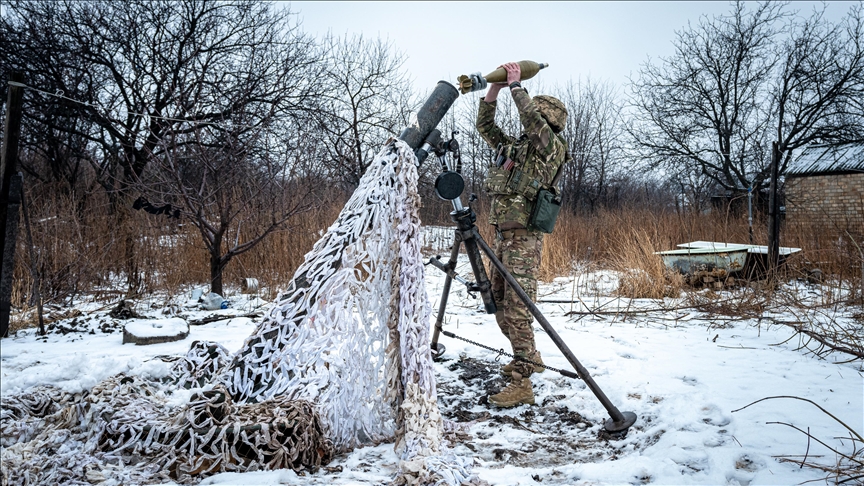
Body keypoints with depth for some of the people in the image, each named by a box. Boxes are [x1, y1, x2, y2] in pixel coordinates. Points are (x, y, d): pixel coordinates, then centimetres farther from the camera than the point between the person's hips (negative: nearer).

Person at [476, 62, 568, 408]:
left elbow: (532, 119, -19)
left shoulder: (553, 146, -2)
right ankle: (528, 358, 31)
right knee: (498, 302, 14)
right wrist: (494, 88, 11)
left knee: (517, 307, -13)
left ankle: (522, 384, -11)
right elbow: (484, 125, 22)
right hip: (503, 234, 9)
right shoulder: (514, 146, 20)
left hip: (524, 236, -9)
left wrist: (516, 85, -9)